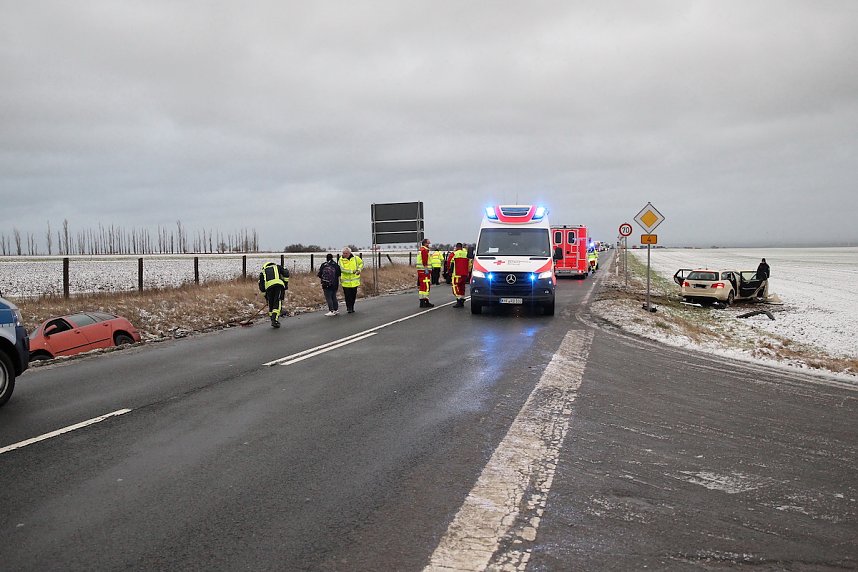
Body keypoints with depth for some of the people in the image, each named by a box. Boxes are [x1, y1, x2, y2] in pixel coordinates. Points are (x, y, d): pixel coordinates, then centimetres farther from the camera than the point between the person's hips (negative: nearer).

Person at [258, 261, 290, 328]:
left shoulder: (263, 272, 32)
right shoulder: (277, 267, 30)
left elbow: (261, 287, 25)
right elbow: (286, 273, 12)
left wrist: (266, 297, 29)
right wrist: (286, 284, 18)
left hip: (268, 286, 2)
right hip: (279, 284, -2)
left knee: (271, 304, 16)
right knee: (278, 304, -2)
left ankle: (273, 321, 20)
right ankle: (275, 320, -15)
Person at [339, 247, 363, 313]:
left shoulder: (355, 258, 0)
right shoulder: (341, 259, -8)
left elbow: (361, 263, 17)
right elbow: (342, 269, -20)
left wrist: (359, 269, -1)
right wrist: (352, 271, -24)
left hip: (354, 281, 3)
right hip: (346, 282, -3)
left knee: (353, 295, 11)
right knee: (347, 295, -3)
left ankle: (352, 307, 26)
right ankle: (349, 308, 8)